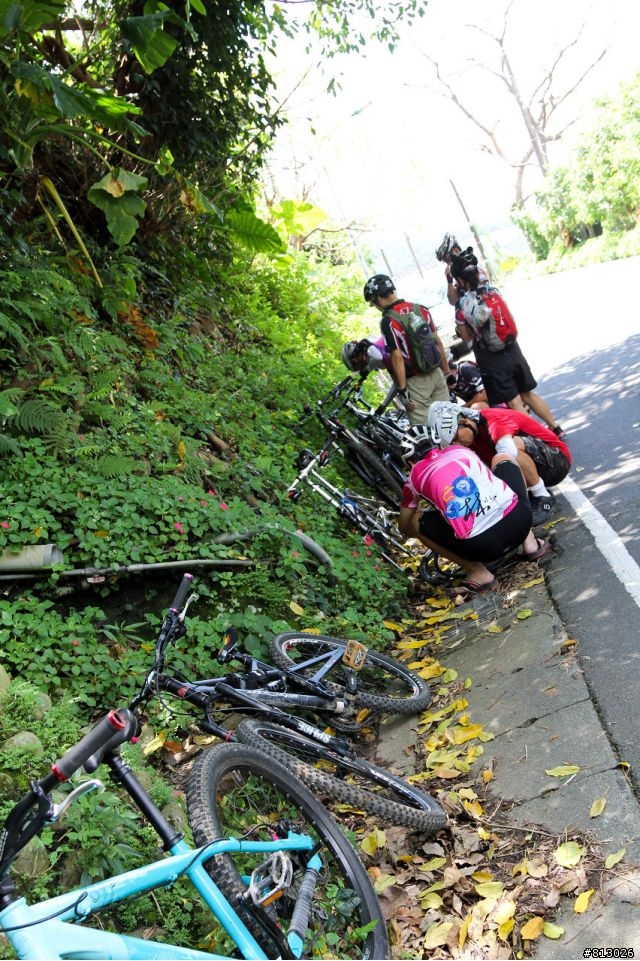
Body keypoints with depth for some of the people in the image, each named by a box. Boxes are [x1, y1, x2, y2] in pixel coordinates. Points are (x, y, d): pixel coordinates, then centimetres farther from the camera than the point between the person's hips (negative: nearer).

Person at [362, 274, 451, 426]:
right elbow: (438, 342, 10)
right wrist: (447, 372, 17)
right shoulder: (420, 309, 7)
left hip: (416, 381, -6)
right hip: (436, 374, 7)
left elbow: (397, 357, -18)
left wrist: (402, 390, -14)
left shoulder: (388, 321, -14)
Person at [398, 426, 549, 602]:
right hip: (520, 519, 4)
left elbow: (404, 528, 23)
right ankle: (530, 543, 24)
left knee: (415, 521, 17)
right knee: (502, 457, 31)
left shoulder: (415, 477, 11)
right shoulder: (459, 449, 21)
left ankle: (478, 573, 7)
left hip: (482, 546, -4)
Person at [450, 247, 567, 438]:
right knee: (528, 394, 20)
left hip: (492, 361, -5)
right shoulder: (493, 291, 0)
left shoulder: (462, 306, -12)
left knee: (514, 403, 4)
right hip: (513, 351, 5)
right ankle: (555, 428, 26)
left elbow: (467, 337, 0)